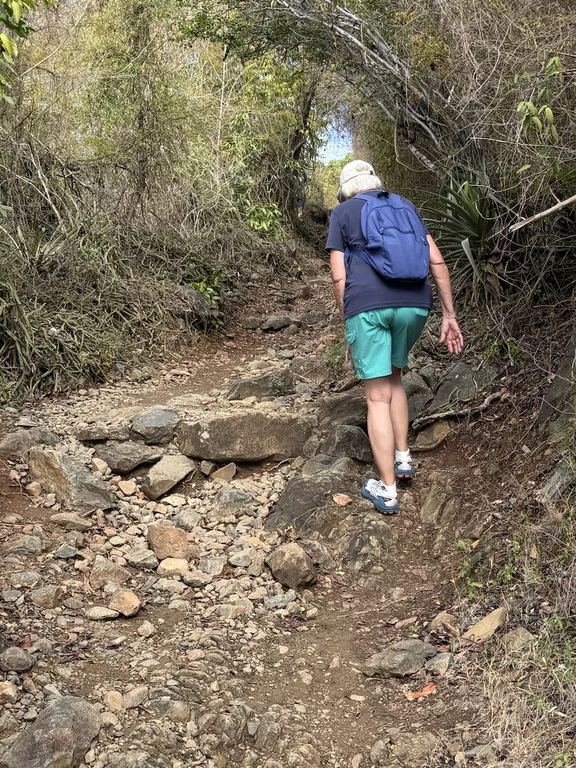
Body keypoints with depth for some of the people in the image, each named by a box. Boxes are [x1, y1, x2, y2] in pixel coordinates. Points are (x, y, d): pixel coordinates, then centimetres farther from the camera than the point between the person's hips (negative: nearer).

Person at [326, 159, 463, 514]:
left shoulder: (342, 214, 10)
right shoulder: (406, 207, 20)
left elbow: (339, 277, 2)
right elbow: (437, 262, 11)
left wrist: (348, 329, 9)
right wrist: (450, 316, 12)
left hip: (367, 306, -4)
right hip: (413, 305, 4)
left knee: (378, 396, 2)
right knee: (393, 378, 27)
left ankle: (387, 491, 5)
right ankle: (403, 458, 26)